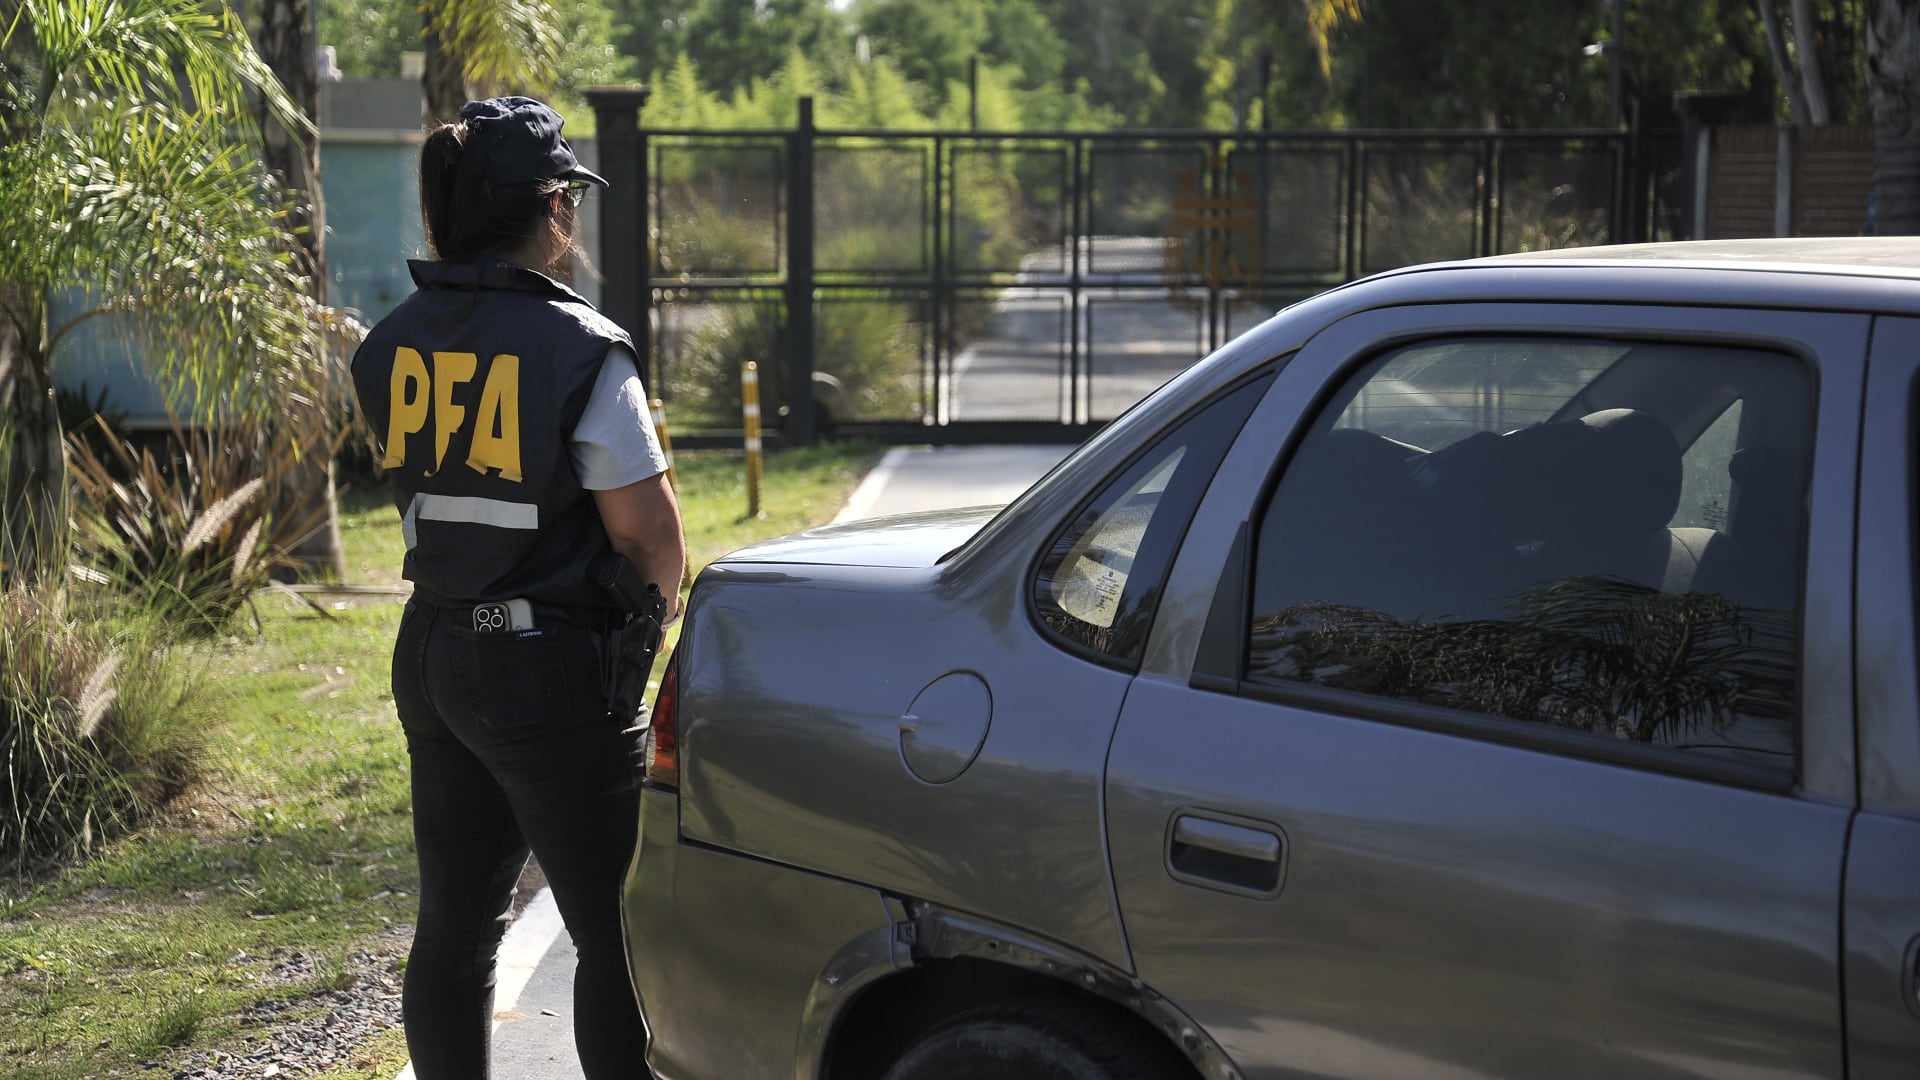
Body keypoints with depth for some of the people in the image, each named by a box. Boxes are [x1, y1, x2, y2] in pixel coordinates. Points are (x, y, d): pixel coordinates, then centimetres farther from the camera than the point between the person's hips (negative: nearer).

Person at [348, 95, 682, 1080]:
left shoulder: (390, 347, 4)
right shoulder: (580, 350, -16)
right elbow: (650, 533, -13)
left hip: (431, 657, 7)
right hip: (549, 667, -7)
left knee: (453, 926, 17)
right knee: (614, 933, 3)